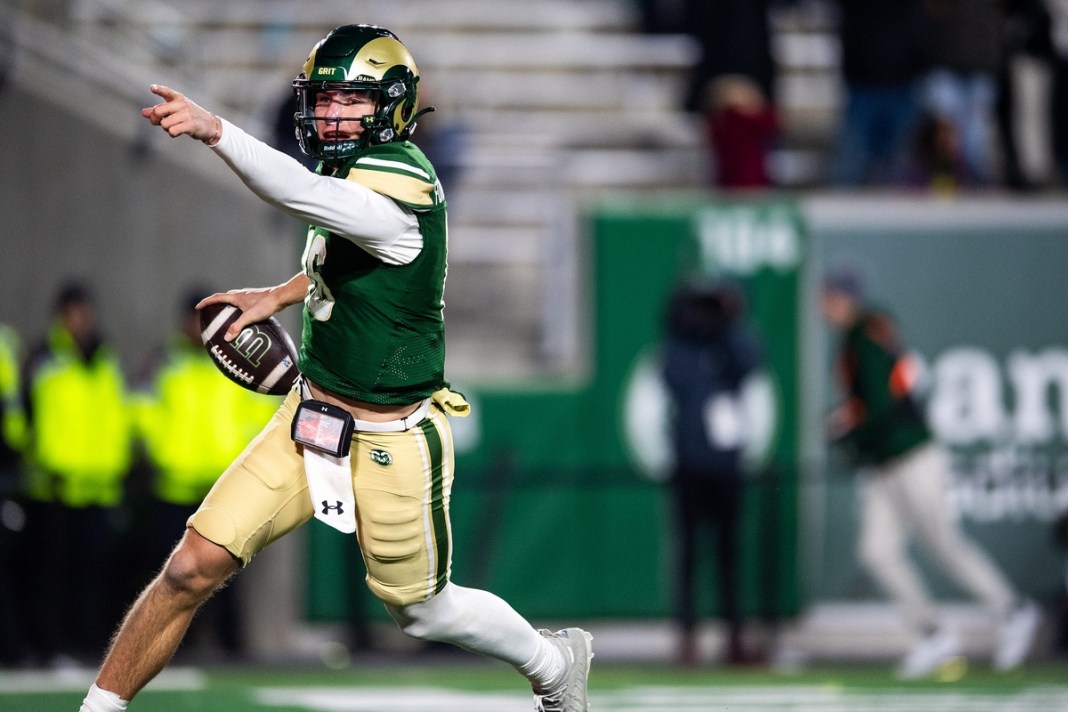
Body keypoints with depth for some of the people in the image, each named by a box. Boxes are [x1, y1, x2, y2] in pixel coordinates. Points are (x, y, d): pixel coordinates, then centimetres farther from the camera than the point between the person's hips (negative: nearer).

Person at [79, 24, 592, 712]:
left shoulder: (403, 184, -25)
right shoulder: (360, 168, 2)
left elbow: (310, 197, -46)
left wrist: (214, 130, -59)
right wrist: (280, 295, 13)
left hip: (391, 443, -7)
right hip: (313, 417, 7)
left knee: (422, 611, 14)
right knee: (194, 568, -7)